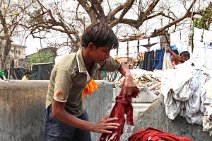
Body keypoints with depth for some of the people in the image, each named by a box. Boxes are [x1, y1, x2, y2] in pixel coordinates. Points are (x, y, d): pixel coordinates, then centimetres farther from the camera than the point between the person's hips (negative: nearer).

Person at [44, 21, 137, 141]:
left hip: (79, 113, 6)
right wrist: (93, 127, -31)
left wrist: (128, 76, -15)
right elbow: (57, 112, -32)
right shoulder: (67, 68, -32)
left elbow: (120, 66, 9)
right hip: (60, 116, -6)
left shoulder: (99, 60, -13)